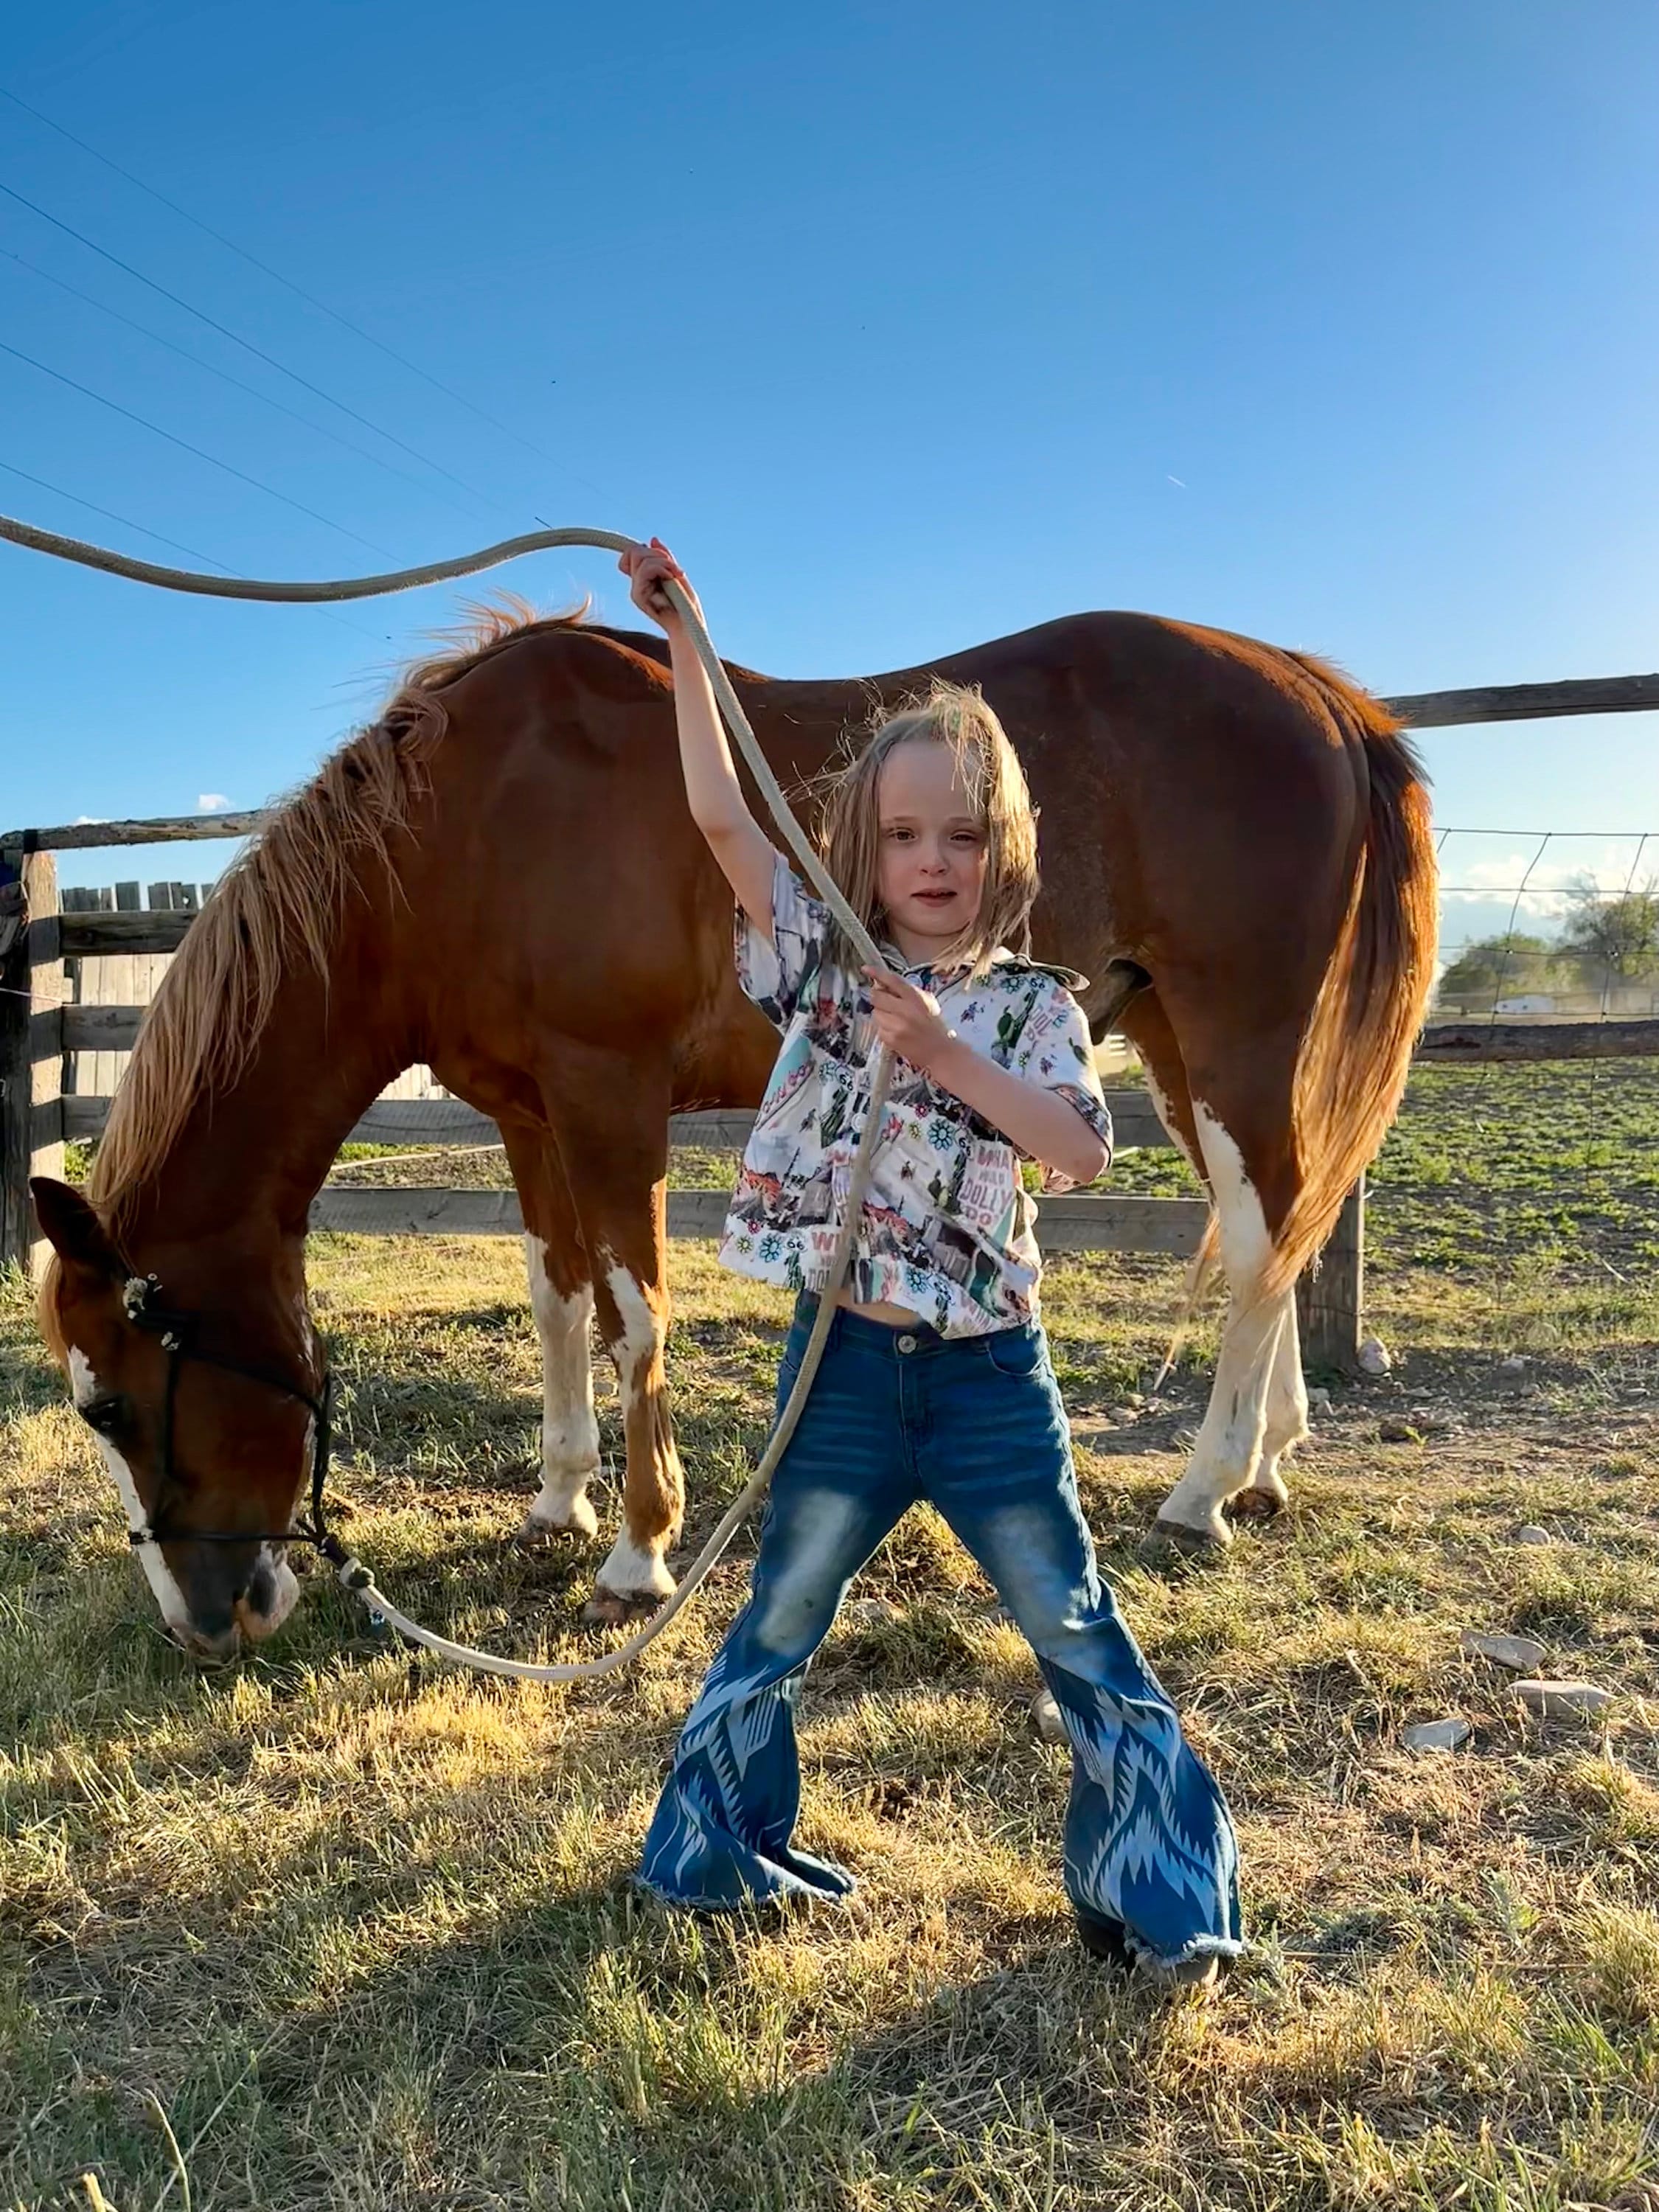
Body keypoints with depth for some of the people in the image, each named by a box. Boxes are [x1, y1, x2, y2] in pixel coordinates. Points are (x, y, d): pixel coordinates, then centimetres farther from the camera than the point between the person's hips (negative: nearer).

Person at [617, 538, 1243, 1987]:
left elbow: (1083, 1155, -14)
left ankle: (1161, 1891, 26)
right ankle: (716, 1846, 39)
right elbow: (722, 818, -7)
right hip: (843, 1358, 1)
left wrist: (950, 1057, -22)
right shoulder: (824, 963, 0)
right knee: (782, 1622, 17)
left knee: (1078, 1631, 10)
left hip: (988, 1368, 0)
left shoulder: (1035, 1008, -1)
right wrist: (685, 640, -8)